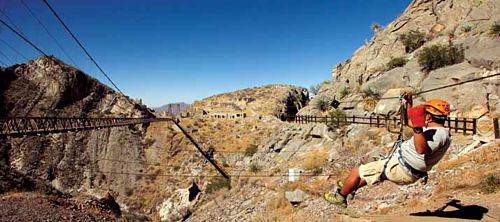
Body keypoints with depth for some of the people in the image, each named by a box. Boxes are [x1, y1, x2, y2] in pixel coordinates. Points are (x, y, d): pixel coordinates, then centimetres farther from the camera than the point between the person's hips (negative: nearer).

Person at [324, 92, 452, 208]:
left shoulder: (438, 133, -23)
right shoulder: (437, 130, 10)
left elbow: (422, 149, -44)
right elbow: (410, 122, 21)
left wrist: (417, 128, -54)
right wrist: (409, 102, 16)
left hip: (399, 169, -11)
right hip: (409, 173, 11)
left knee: (357, 171, 2)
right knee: (369, 171, 32)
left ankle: (340, 197, 22)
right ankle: (350, 188, 49)